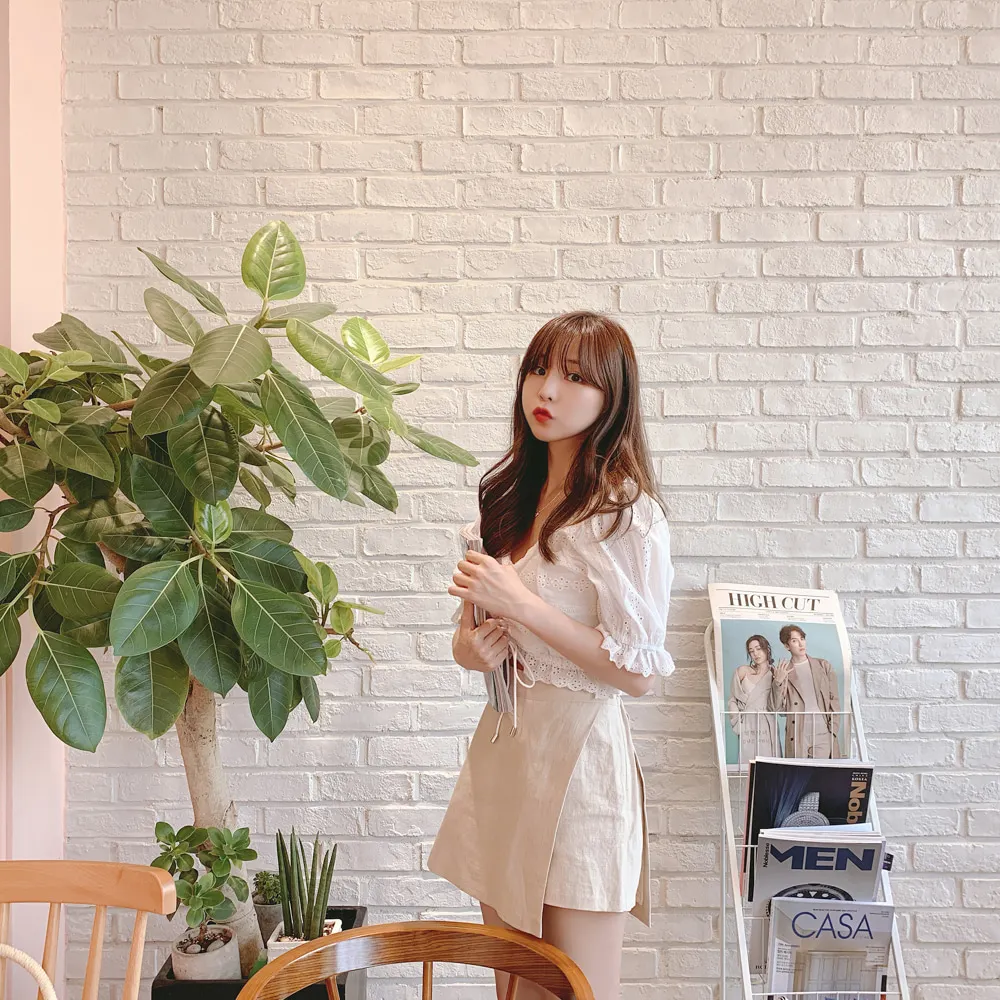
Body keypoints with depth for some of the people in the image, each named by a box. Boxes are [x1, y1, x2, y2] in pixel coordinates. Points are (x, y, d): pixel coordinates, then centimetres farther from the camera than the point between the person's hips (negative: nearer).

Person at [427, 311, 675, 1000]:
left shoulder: (626, 513, -14)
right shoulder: (510, 492, 9)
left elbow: (638, 673, -17)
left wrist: (518, 603, -19)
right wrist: (469, 645, -3)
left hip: (578, 756, -7)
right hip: (503, 743, 7)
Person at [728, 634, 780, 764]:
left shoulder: (775, 674, 8)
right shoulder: (742, 671, 6)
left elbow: (779, 706, 0)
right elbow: (732, 700, 9)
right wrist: (738, 722, -3)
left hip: (768, 724, 1)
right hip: (747, 725, -1)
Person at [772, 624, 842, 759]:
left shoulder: (823, 666, 12)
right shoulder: (783, 671, 7)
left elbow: (834, 699, 11)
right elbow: (780, 709, 3)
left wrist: (834, 729, 1)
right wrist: (778, 682, -9)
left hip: (823, 733, 1)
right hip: (797, 736, -1)